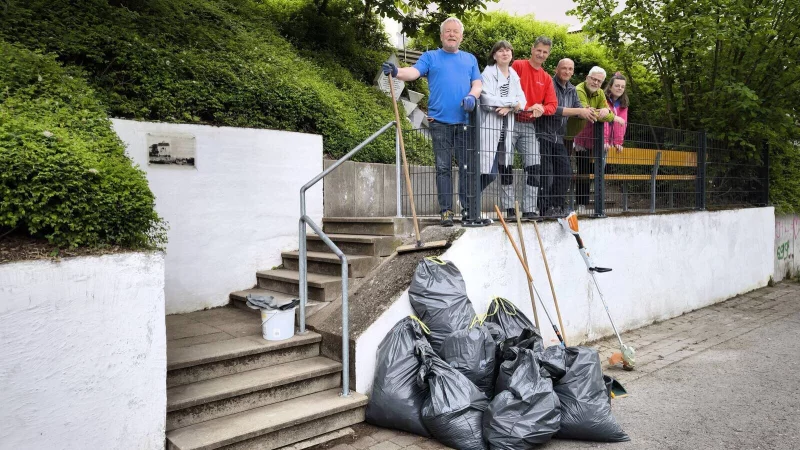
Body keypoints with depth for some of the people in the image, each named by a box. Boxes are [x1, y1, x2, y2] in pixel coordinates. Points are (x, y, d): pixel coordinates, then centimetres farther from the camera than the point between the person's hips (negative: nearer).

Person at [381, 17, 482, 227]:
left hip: (465, 121, 2)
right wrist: (397, 72, -29)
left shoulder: (470, 59, 18)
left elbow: (477, 84, 13)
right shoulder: (430, 57, 9)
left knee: (466, 167, 2)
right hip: (440, 121, -2)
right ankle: (446, 211, 3)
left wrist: (472, 96, -10)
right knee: (443, 167, -1)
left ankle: (468, 209, 9)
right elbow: (414, 72, -8)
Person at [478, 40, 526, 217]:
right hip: (489, 128, -6)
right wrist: (513, 102, -9)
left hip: (507, 129, 6)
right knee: (489, 172, -12)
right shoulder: (488, 73, -3)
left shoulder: (514, 76, 16)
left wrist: (508, 108, -13)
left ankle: (509, 207, 17)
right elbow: (488, 100, -17)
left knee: (507, 170, 9)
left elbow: (522, 101, 7)